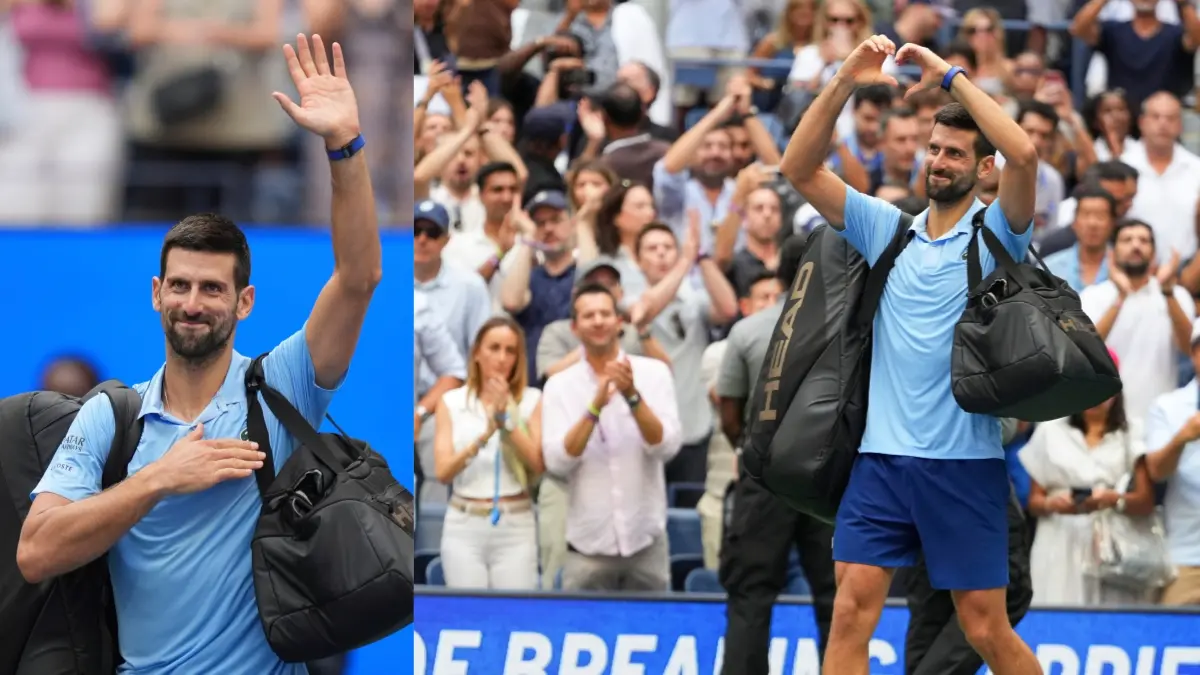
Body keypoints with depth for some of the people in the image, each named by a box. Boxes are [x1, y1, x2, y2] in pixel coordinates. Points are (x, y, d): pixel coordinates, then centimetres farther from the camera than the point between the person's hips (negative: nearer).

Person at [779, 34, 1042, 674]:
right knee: (851, 611, -7)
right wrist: (845, 81, -7)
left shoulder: (995, 232, -1)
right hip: (881, 456, 3)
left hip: (965, 464, -3)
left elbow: (1023, 154, -20)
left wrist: (950, 76, -14)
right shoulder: (886, 228, 10)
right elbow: (799, 167, 4)